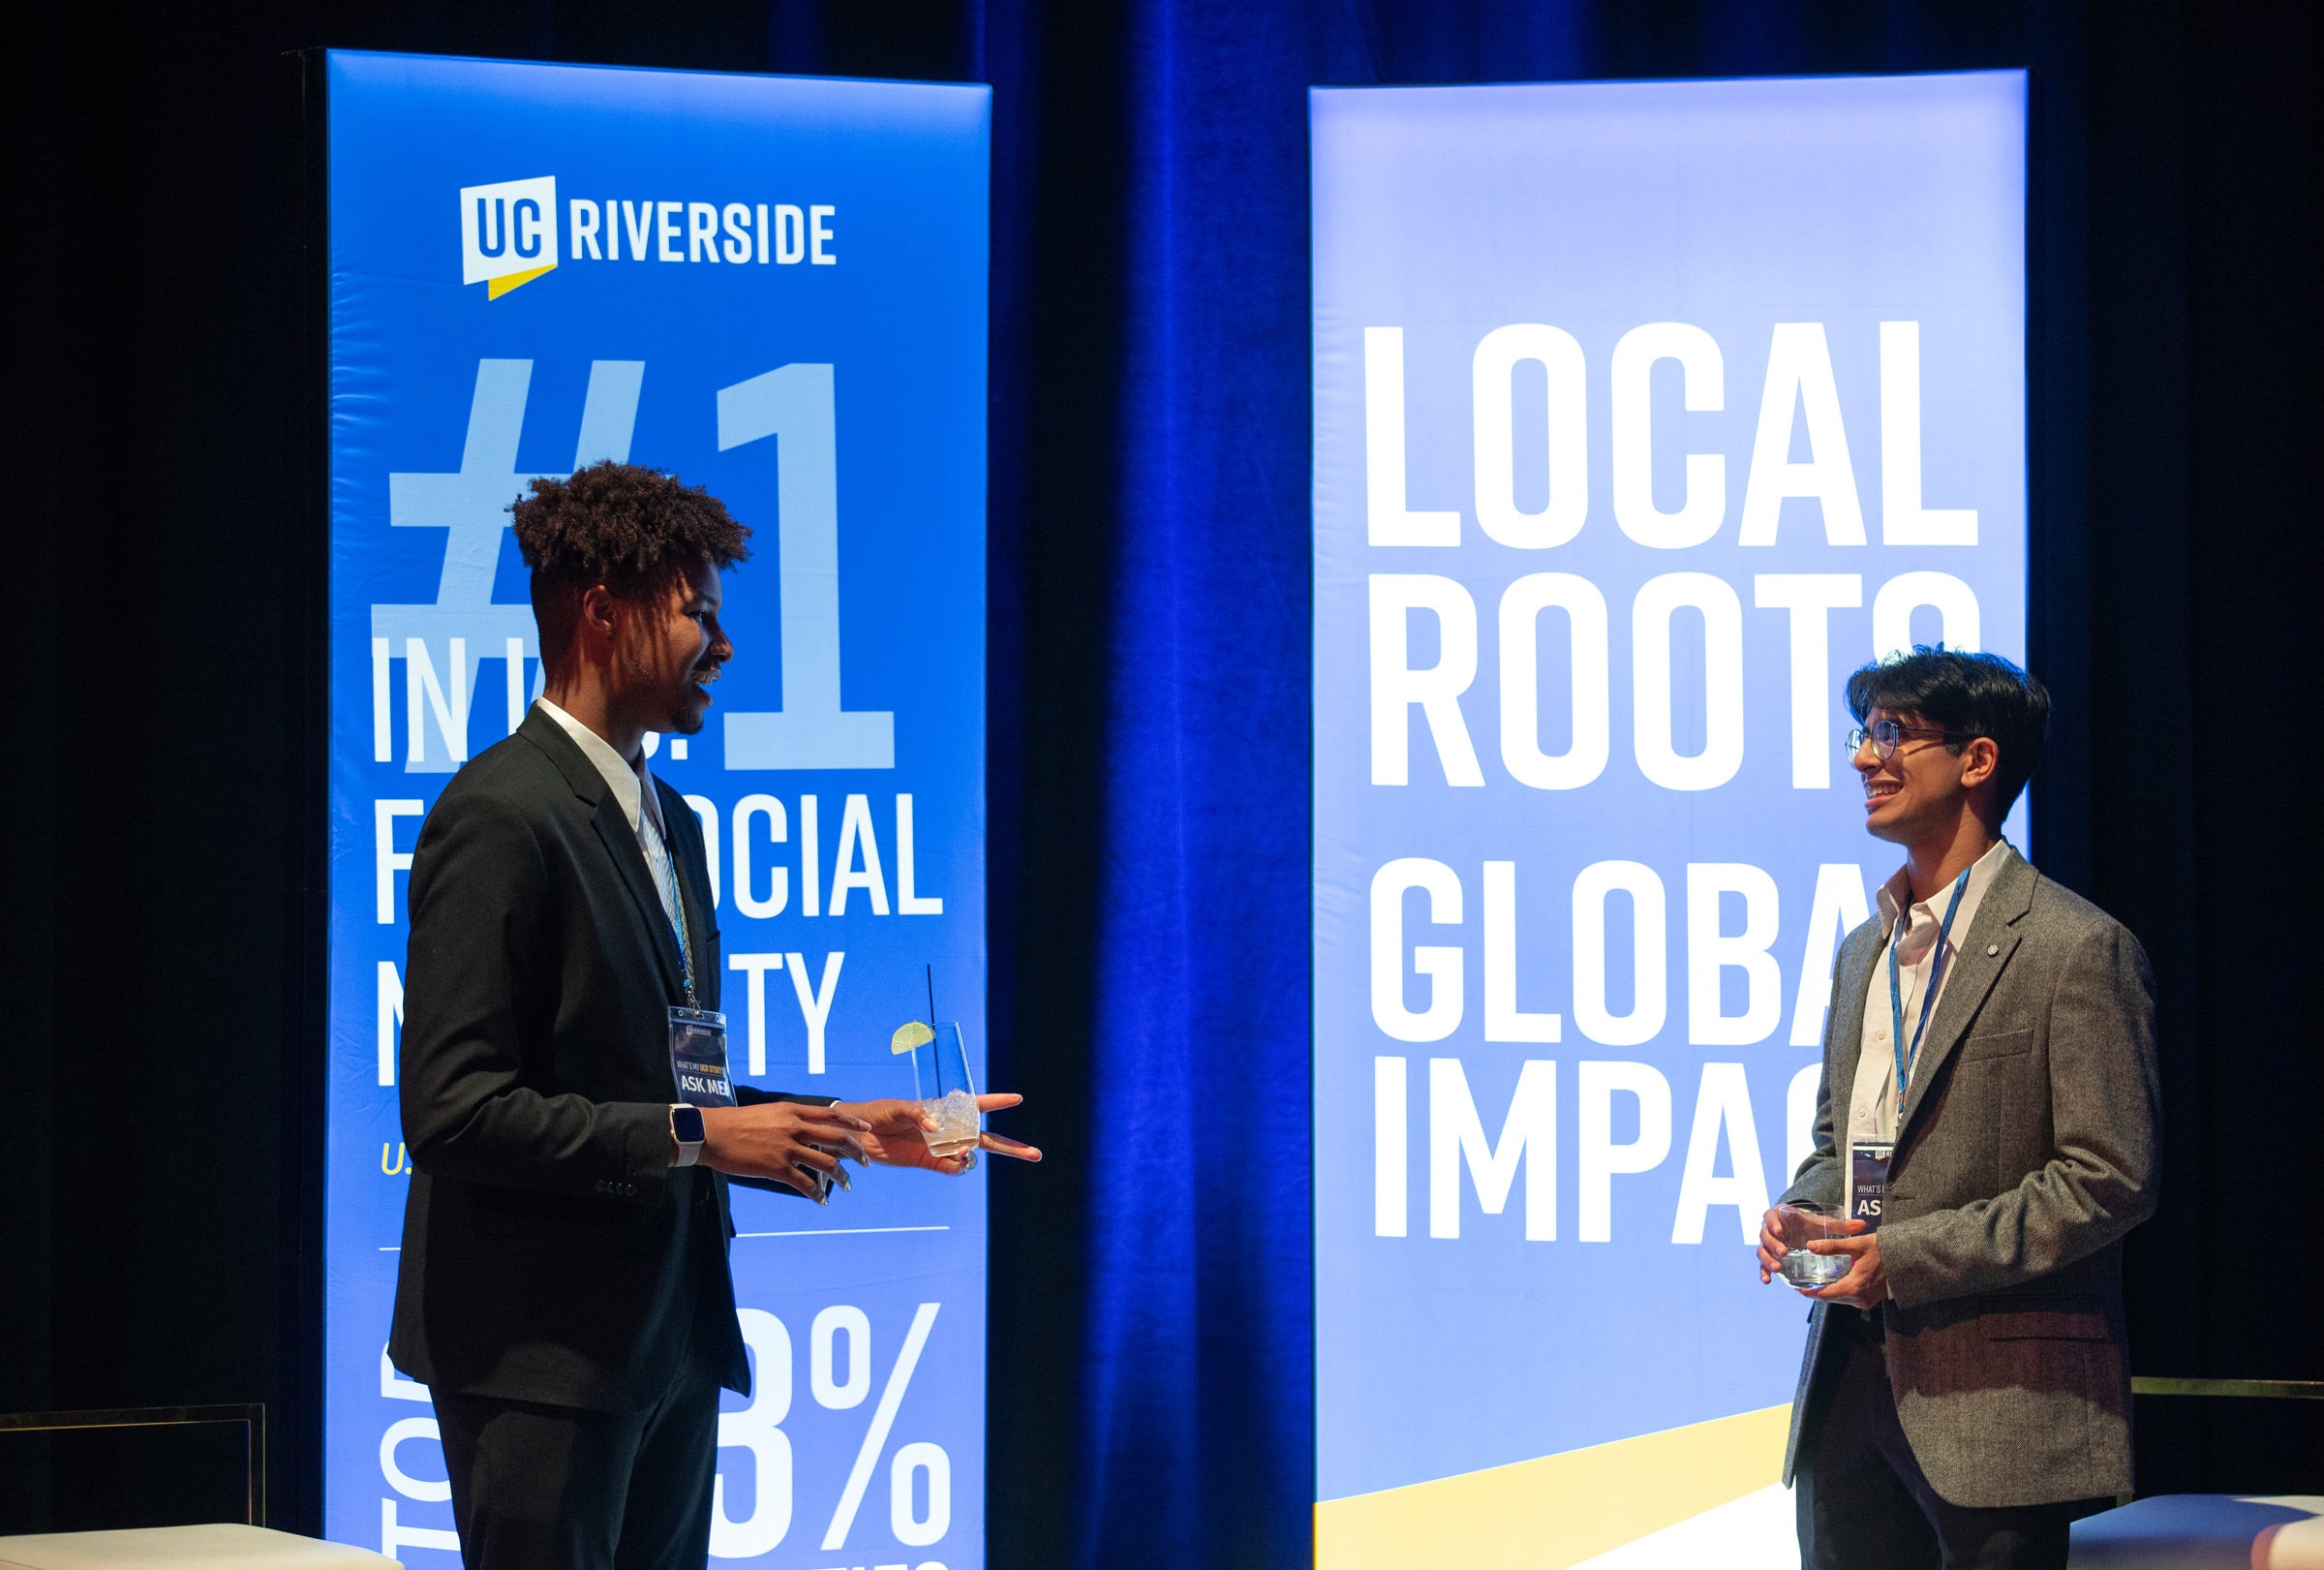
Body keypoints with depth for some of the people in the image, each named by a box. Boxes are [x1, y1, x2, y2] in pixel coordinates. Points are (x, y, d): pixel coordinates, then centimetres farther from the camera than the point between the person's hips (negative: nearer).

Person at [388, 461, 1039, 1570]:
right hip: (542, 1350, -9)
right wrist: (692, 1138, -18)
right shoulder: (501, 815, -13)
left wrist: (850, 1132, 12)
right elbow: (453, 1110, -20)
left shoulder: (667, 823, 18)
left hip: (668, 1341, 9)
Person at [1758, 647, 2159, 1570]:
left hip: (1999, 1396, -7)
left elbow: (2111, 1179, -13)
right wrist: (1799, 1212, 3)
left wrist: (1909, 1257, -16)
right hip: (1853, 1384, 7)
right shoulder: (1864, 951, 18)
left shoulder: (2077, 948, -8)